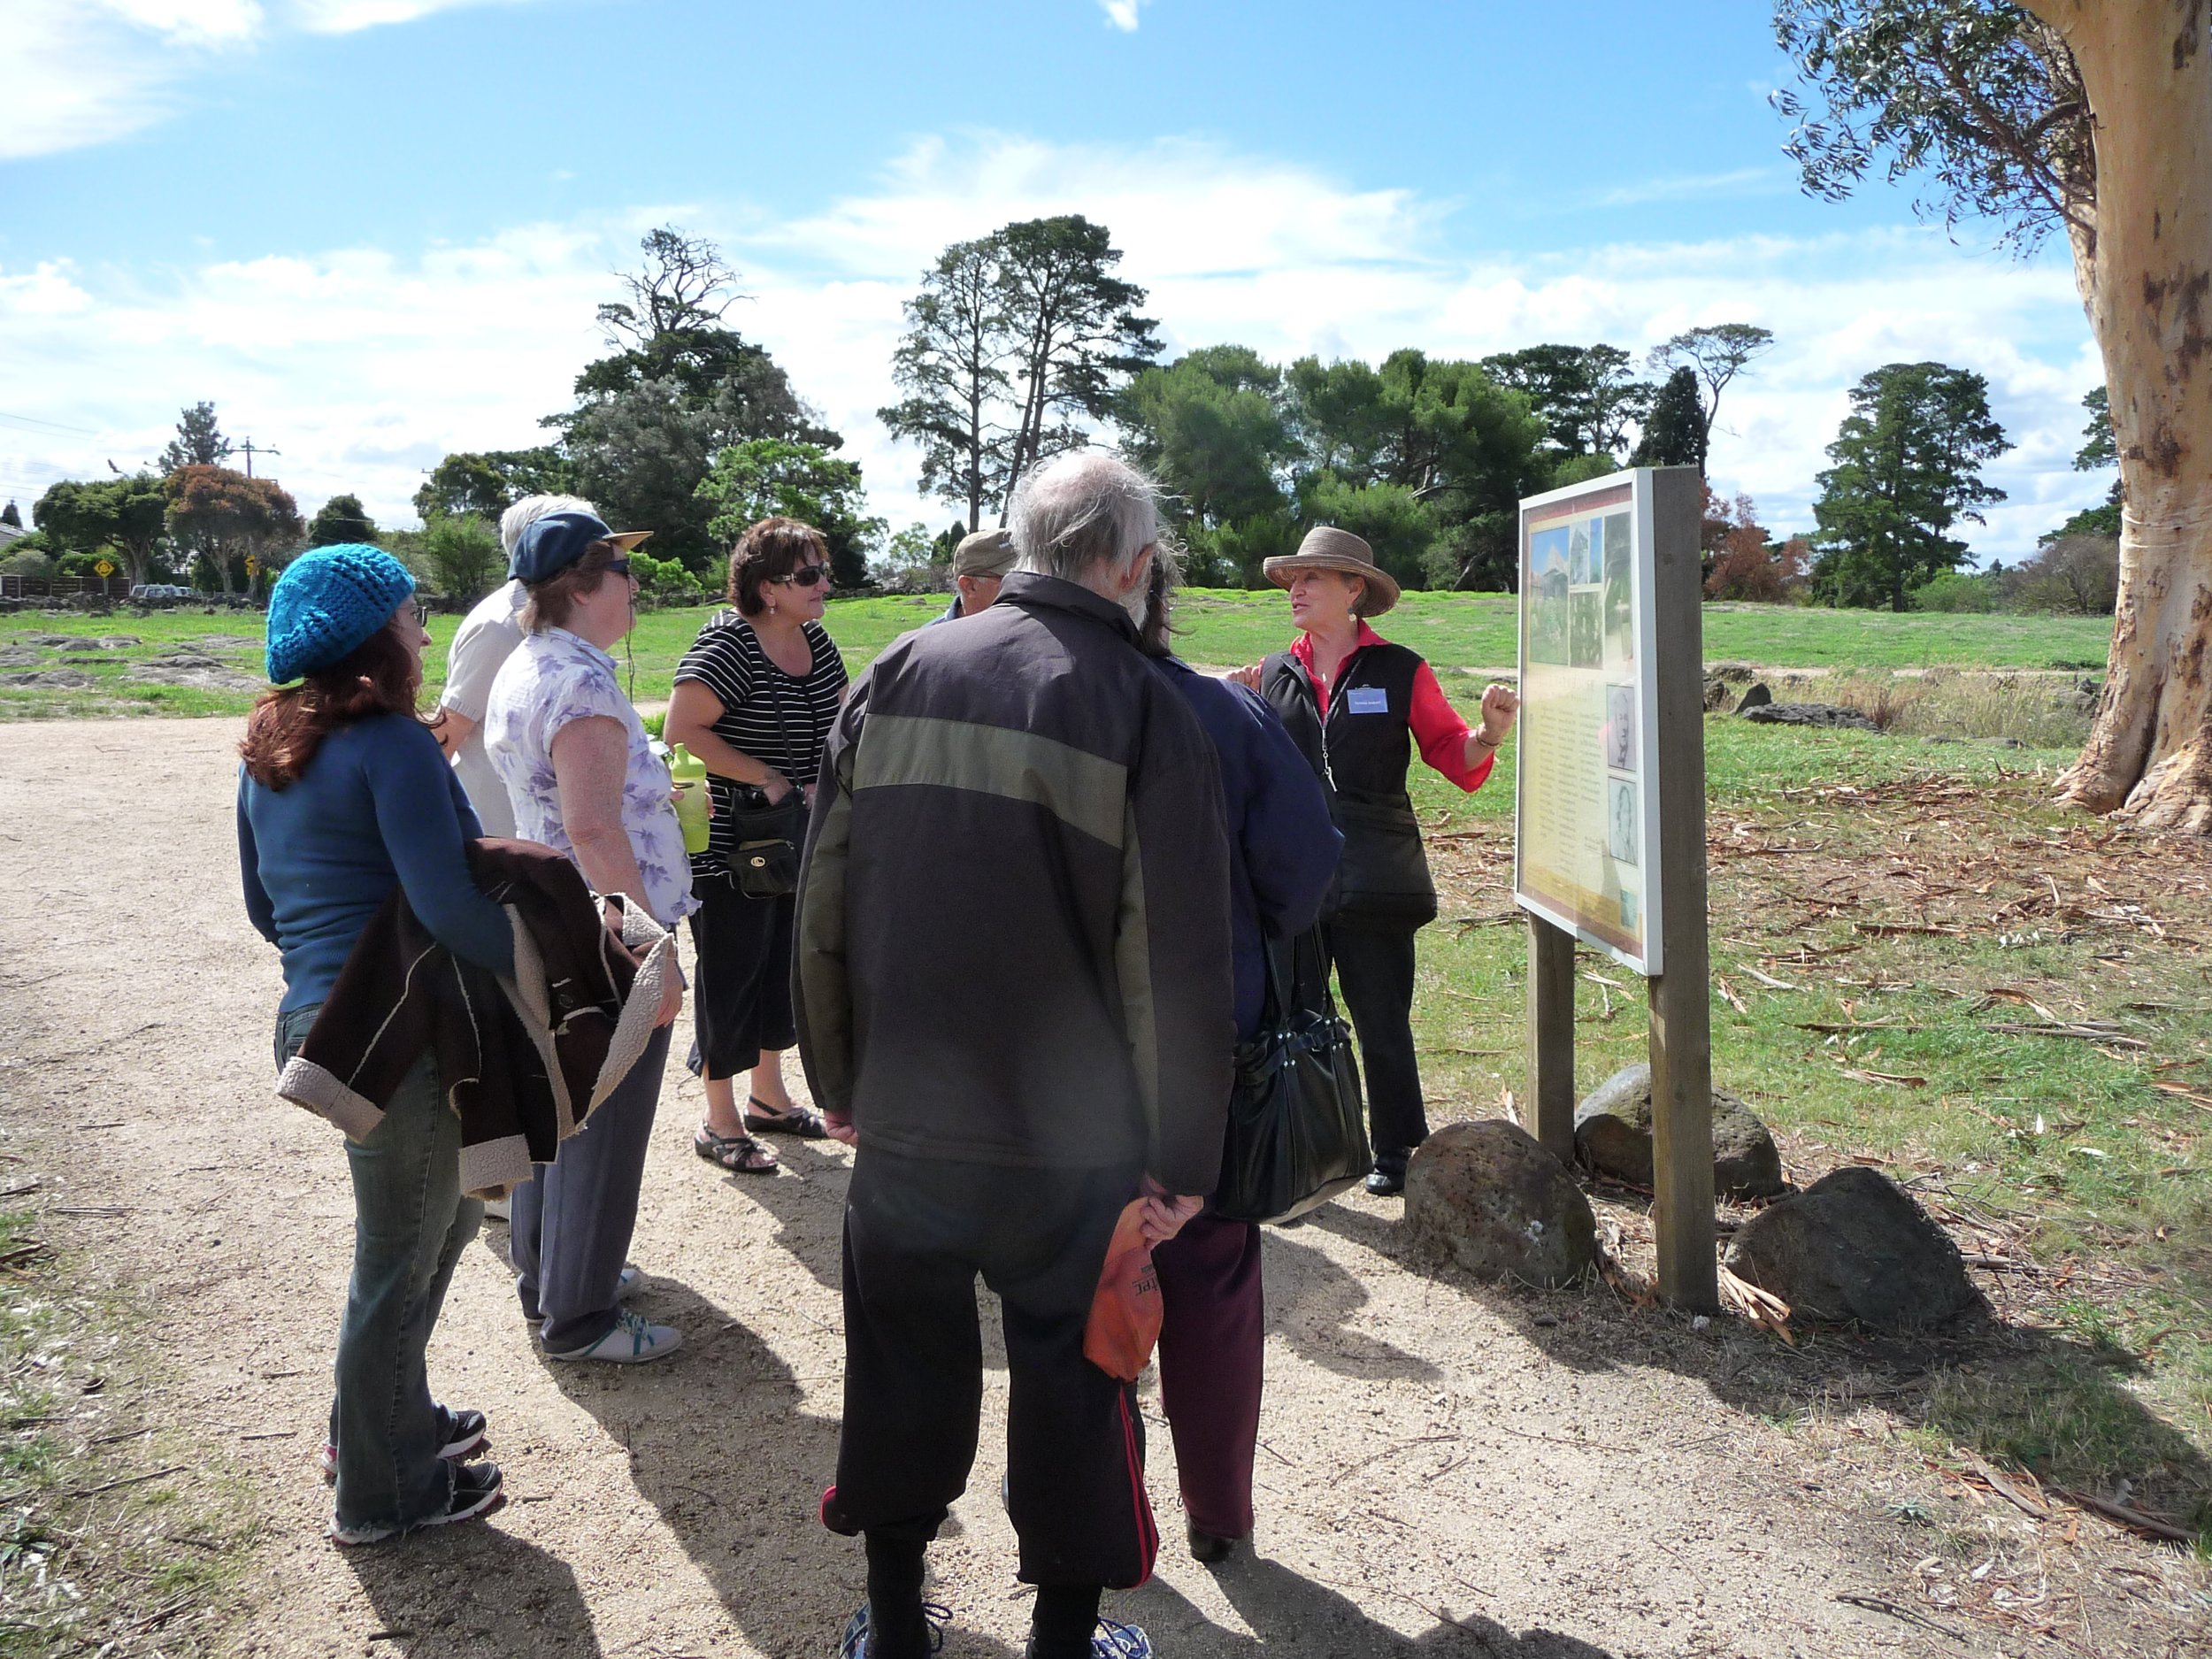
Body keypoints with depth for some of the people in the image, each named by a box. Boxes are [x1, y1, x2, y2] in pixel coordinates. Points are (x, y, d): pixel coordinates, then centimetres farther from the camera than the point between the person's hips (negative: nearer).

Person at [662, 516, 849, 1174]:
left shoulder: (814, 637, 5)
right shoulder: (728, 641, -18)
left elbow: (841, 719, 14)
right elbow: (681, 731, -24)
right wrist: (767, 780, -22)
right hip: (727, 845, -8)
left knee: (784, 966, 17)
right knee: (730, 974, 3)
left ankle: (767, 1095, 34)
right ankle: (720, 1124, 16)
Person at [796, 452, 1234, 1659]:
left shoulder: (897, 676, -1)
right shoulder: (1148, 713, -11)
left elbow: (823, 903, 3)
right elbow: (1180, 965, -13)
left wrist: (837, 1079, 13)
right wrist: (1182, 1159, -4)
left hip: (901, 1120, 4)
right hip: (1071, 1143, -3)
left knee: (905, 1367, 19)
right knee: (1073, 1385, 14)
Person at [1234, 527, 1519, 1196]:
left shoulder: (1400, 671, 0)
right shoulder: (1273, 674, 9)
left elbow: (1453, 758, 0)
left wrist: (1488, 736, -21)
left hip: (1373, 878, -3)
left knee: (1382, 1022, 8)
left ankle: (1395, 1151, 26)